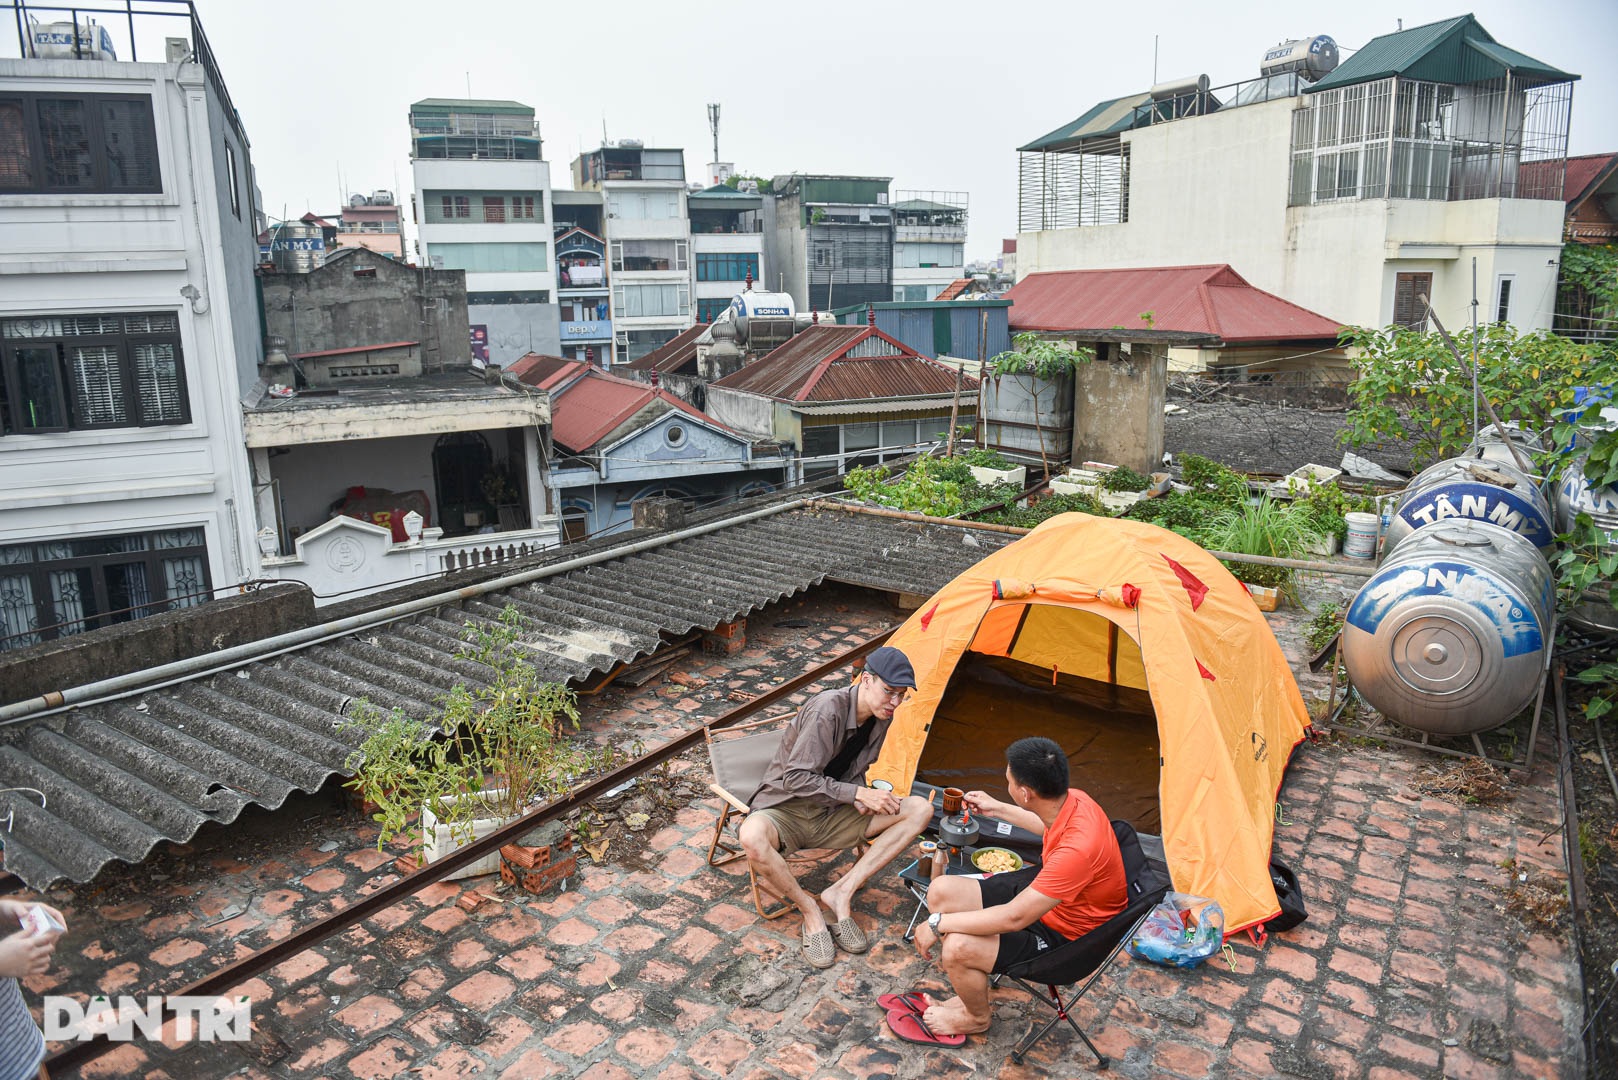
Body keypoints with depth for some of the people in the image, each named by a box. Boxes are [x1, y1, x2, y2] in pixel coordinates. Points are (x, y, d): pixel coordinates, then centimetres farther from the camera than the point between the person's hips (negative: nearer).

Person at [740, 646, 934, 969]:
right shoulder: (828, 709, -26)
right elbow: (796, 778, -25)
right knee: (752, 836, -42)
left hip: (832, 815, 6)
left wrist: (862, 798, -11)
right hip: (786, 811, -6)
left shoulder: (881, 718, -2)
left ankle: (841, 892, -13)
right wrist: (858, 794, -26)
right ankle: (809, 909, -14)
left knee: (920, 809, -11)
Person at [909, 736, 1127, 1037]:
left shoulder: (1079, 848, -39)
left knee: (958, 948, -25)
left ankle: (977, 1018, 10)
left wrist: (939, 923, -24)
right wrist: (997, 809, 22)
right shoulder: (1070, 799, -13)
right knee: (941, 892, 0)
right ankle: (969, 993, 16)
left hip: (1063, 934, -9)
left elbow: (1014, 918, -33)